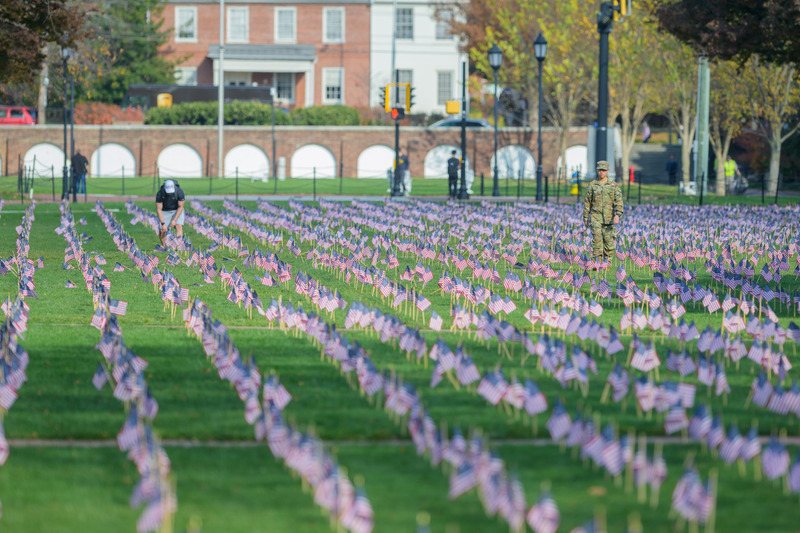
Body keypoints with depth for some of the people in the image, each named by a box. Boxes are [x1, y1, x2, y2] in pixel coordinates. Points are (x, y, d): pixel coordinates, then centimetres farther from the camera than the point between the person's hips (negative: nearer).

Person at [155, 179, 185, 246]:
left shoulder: (179, 192, -28)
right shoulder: (160, 193, -27)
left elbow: (180, 207, -17)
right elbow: (159, 209, -20)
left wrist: (175, 220, -23)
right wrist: (163, 223, -26)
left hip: (177, 210, -1)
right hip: (165, 210, 1)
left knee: (179, 226, -22)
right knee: (162, 230, -8)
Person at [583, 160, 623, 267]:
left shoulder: (613, 186, 5)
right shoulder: (592, 185, 7)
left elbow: (618, 201, -3)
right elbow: (587, 202, 12)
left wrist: (617, 215, -18)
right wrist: (585, 218, 11)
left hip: (609, 218, 1)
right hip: (595, 216, -1)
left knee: (608, 239, 4)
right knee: (597, 237, -16)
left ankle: (607, 261, 18)